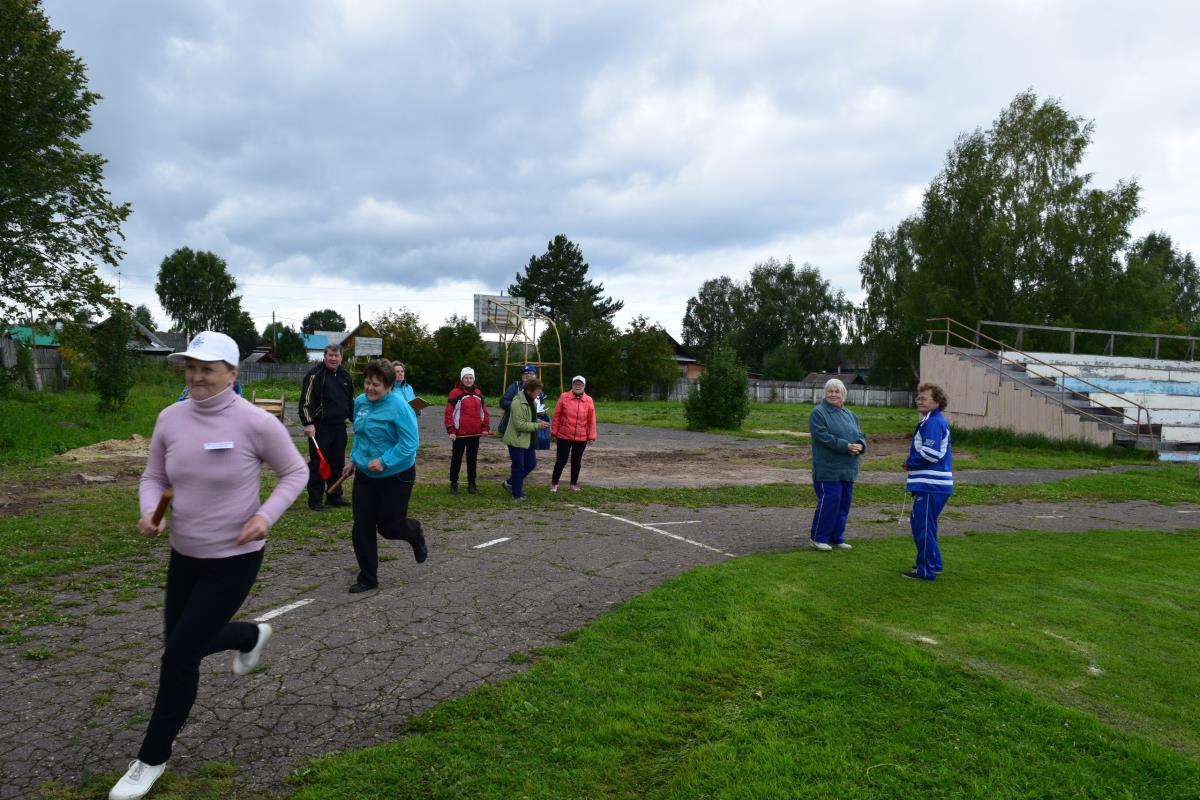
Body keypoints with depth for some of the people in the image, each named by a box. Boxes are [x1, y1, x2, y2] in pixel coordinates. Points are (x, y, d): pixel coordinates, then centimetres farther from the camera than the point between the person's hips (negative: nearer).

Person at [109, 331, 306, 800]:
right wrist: (150, 513, -15)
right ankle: (251, 636, 54)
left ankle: (152, 757, 22)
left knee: (180, 656, -2)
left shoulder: (255, 422, -20)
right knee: (186, 642, 21)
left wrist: (266, 516, -22)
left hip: (234, 560, -6)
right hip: (184, 554, 6)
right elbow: (153, 478, 6)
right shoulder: (171, 418, -6)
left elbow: (294, 472, -7)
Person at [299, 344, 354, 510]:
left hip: (339, 426, 6)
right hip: (320, 427, -6)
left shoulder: (345, 375, 13)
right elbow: (306, 401, -13)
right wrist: (308, 423, -21)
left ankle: (334, 497, 21)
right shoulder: (315, 375, -8)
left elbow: (350, 401, 23)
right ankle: (315, 500, 5)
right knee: (318, 464, -2)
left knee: (338, 464, 11)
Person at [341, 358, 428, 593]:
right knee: (362, 527, 4)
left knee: (388, 526, 4)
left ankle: (415, 533, 40)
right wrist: (353, 459, 15)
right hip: (365, 474, 6)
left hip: (396, 475, -6)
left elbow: (410, 443, -22)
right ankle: (367, 578, 19)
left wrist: (384, 461, -28)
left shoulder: (399, 407, -20)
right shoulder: (360, 401, 2)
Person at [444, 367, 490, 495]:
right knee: (456, 459, 6)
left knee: (472, 459, 11)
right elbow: (449, 412, -10)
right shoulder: (455, 393, -7)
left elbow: (484, 411, 14)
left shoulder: (478, 393, 10)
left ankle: (472, 484, 19)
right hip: (460, 433, -5)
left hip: (475, 434, 5)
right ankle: (453, 484, 16)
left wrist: (485, 428, 5)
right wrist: (451, 430, -15)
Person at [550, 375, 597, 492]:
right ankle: (554, 482, 22)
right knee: (561, 460, 5)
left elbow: (591, 420, 1)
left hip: (581, 438, 2)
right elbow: (557, 416, -1)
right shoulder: (564, 397, -5)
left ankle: (574, 484, 26)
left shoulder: (588, 400, -1)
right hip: (564, 436, -2)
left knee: (576, 461, 12)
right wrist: (554, 432, -1)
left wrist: (591, 436, -1)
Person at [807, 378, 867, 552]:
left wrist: (860, 445, -9)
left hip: (848, 469, 7)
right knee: (829, 502, -7)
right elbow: (824, 436, -18)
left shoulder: (850, 414, 16)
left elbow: (860, 435, 14)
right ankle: (818, 537, 7)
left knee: (844, 504, 11)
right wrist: (846, 446, -23)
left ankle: (837, 537, 22)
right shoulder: (818, 413, -7)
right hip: (828, 469, -7)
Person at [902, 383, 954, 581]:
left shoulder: (934, 423, -16)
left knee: (923, 527, -3)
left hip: (931, 486, -11)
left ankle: (926, 570, 5)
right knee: (919, 523, 19)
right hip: (929, 484, 11)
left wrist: (910, 463, -9)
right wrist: (911, 462, 6)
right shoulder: (930, 421, 17)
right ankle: (933, 564, 30)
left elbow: (930, 453, -24)